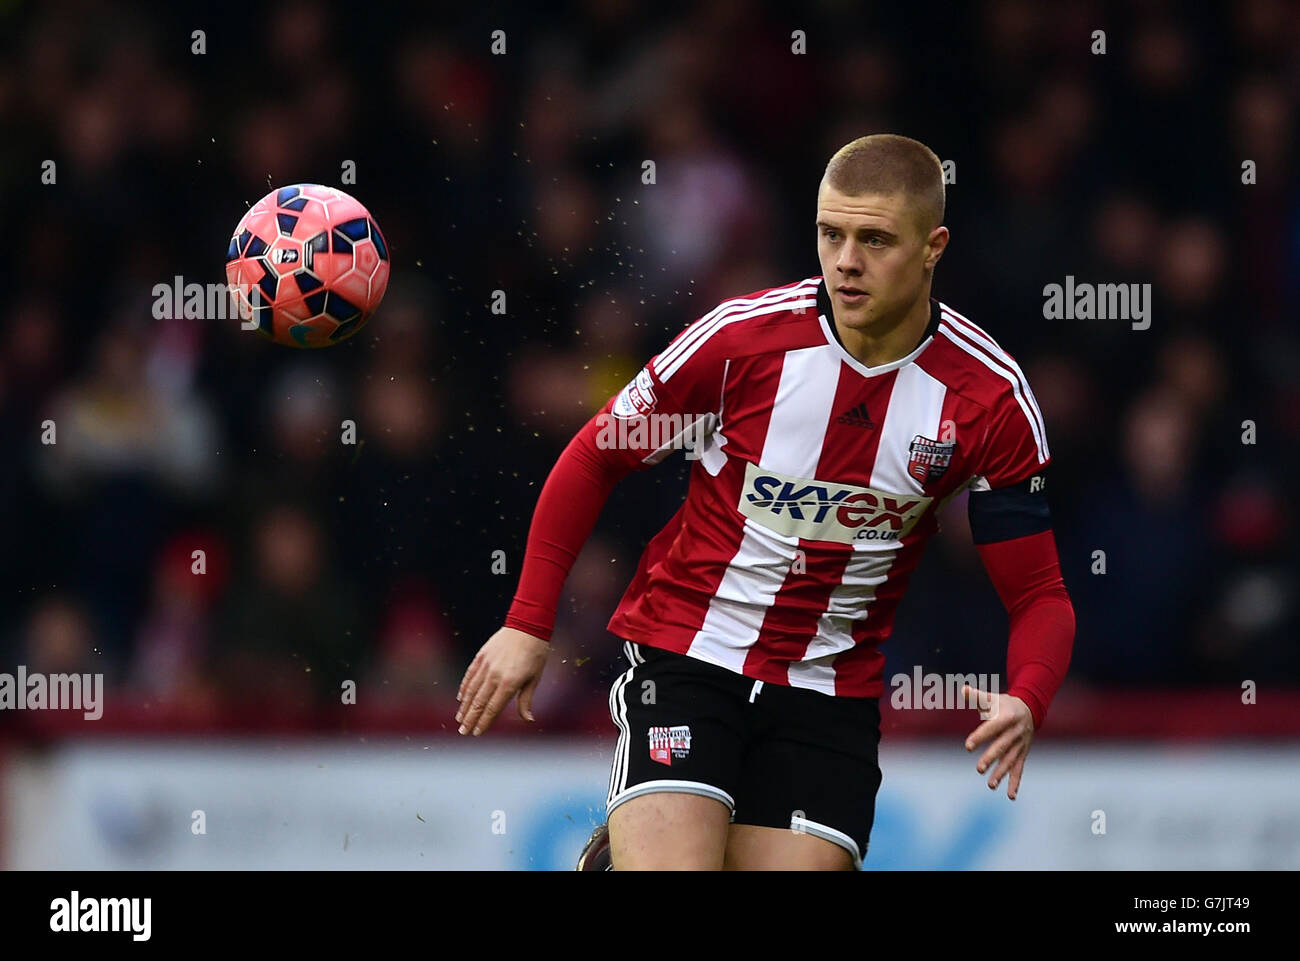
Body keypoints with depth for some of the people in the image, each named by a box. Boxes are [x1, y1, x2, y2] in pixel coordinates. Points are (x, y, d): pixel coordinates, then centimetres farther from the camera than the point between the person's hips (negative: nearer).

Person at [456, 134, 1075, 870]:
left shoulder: (994, 399, -9)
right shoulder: (742, 336, -12)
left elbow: (1039, 594, -4)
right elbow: (595, 458, 2)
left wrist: (1024, 704, -25)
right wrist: (528, 624, -1)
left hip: (833, 692, 2)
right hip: (684, 656, -2)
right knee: (674, 866, -21)